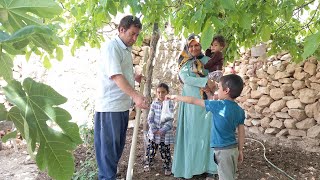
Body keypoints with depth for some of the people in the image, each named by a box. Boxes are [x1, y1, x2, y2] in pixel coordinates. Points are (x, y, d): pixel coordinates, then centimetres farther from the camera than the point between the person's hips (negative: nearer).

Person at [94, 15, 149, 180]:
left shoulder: (126, 49, 14)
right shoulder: (111, 47, -13)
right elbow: (116, 76, -25)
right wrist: (135, 96, -33)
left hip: (122, 106, 9)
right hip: (110, 107, -9)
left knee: (118, 146, 17)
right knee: (108, 147, 0)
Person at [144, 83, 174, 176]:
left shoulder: (170, 104, -10)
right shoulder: (154, 103, -3)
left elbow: (170, 120, -13)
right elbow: (150, 118, -2)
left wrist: (162, 130, -19)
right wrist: (154, 129, -11)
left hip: (165, 133, -2)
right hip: (154, 132, 2)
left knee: (165, 151, 8)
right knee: (151, 149, 14)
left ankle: (167, 167, 26)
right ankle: (148, 163, 35)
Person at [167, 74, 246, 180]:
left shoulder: (218, 105, -17)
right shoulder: (240, 110, 2)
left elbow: (193, 101, -11)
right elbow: (241, 133, 7)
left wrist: (175, 97, -1)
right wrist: (240, 150, 17)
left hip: (222, 150, -7)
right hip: (233, 148, 7)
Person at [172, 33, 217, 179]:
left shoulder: (207, 60, 11)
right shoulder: (184, 62, 4)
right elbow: (186, 79, -12)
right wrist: (205, 81, -20)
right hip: (190, 102, -2)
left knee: (207, 131, 1)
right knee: (191, 132, 1)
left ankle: (206, 165, 12)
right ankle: (189, 166, 12)